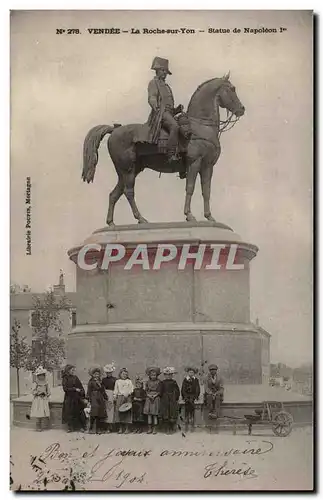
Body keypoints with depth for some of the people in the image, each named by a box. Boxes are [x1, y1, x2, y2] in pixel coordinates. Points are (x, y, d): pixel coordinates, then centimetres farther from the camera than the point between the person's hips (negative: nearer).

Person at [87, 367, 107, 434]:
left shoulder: (100, 382, 17)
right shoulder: (91, 382, 0)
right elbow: (89, 391, -4)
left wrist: (105, 398, 14)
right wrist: (89, 400, -10)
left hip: (100, 399, 6)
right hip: (94, 399, -6)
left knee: (100, 415, 3)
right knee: (94, 414, -13)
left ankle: (98, 429, 6)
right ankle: (91, 429, -9)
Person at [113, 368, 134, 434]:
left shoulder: (129, 381, 9)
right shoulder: (117, 381, 11)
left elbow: (131, 389, 4)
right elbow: (115, 390, 12)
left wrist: (128, 394, -12)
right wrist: (114, 396, 2)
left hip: (127, 398, -1)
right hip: (120, 397, 1)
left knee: (127, 412, -3)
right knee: (119, 411, -4)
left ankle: (127, 428, 3)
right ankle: (120, 428, 4)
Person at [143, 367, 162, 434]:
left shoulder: (158, 382, 1)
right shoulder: (148, 382, 8)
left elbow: (159, 391, -1)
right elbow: (146, 391, 8)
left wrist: (154, 396, -14)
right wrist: (149, 396, -9)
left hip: (156, 398, -3)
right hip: (149, 398, 3)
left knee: (155, 414, -5)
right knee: (149, 414, 1)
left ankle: (154, 429, 0)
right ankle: (149, 428, 6)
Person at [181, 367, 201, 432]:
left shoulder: (196, 380, 6)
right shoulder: (185, 380, 6)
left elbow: (198, 390, 6)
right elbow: (183, 390, 6)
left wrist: (195, 397, -5)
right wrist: (185, 398, -4)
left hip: (193, 397, 0)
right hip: (187, 397, 0)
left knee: (192, 411, -5)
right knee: (187, 411, -3)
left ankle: (192, 426, -1)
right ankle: (186, 427, 0)